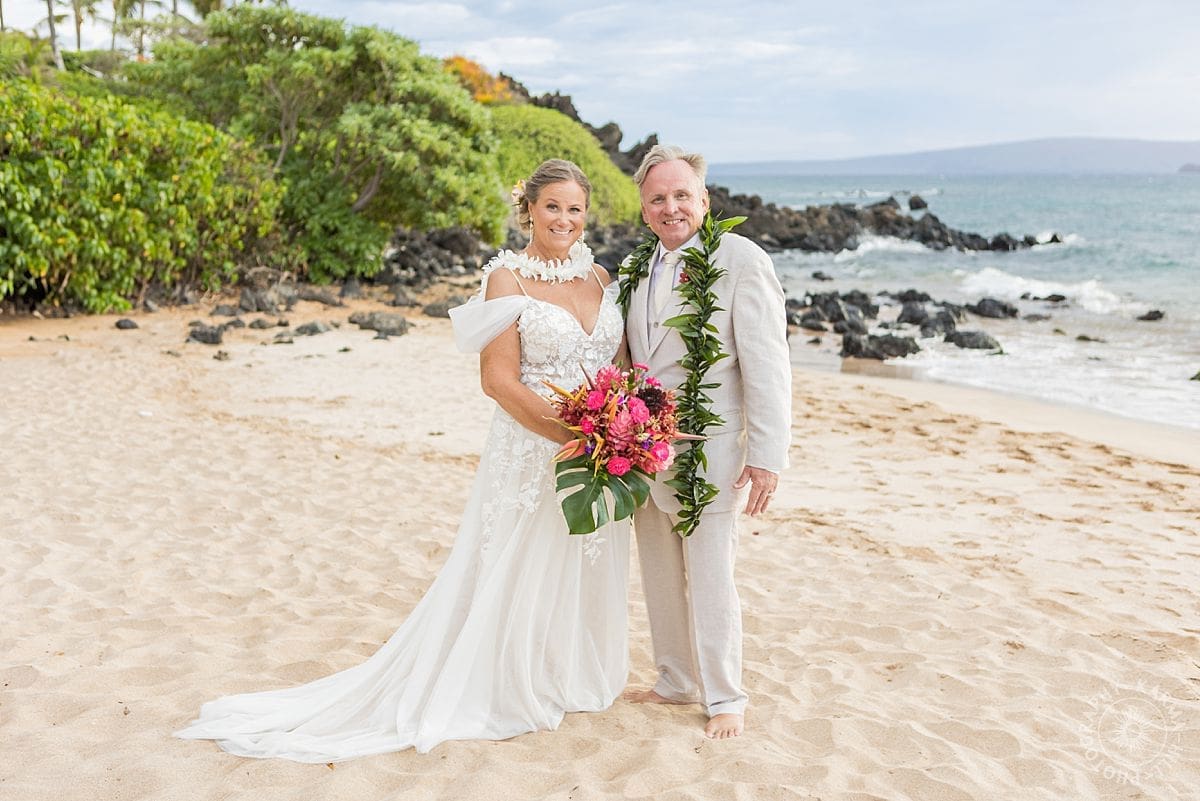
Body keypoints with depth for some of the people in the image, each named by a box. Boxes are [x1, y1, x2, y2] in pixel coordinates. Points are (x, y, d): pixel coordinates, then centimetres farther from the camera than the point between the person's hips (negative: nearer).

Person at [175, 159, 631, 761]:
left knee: (589, 574, 15)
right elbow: (500, 379, -14)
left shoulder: (598, 277, 9)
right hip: (532, 455, -6)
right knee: (520, 577, 5)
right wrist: (571, 435, -19)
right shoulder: (508, 278, -8)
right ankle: (501, 693, 24)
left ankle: (574, 679, 36)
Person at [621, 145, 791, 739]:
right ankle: (676, 682, 34)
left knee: (710, 582, 3)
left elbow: (766, 366, -14)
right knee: (659, 579, 16)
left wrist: (767, 456, -17)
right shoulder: (642, 268, 11)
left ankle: (725, 698, 22)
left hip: (708, 456, -6)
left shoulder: (741, 260, -11)